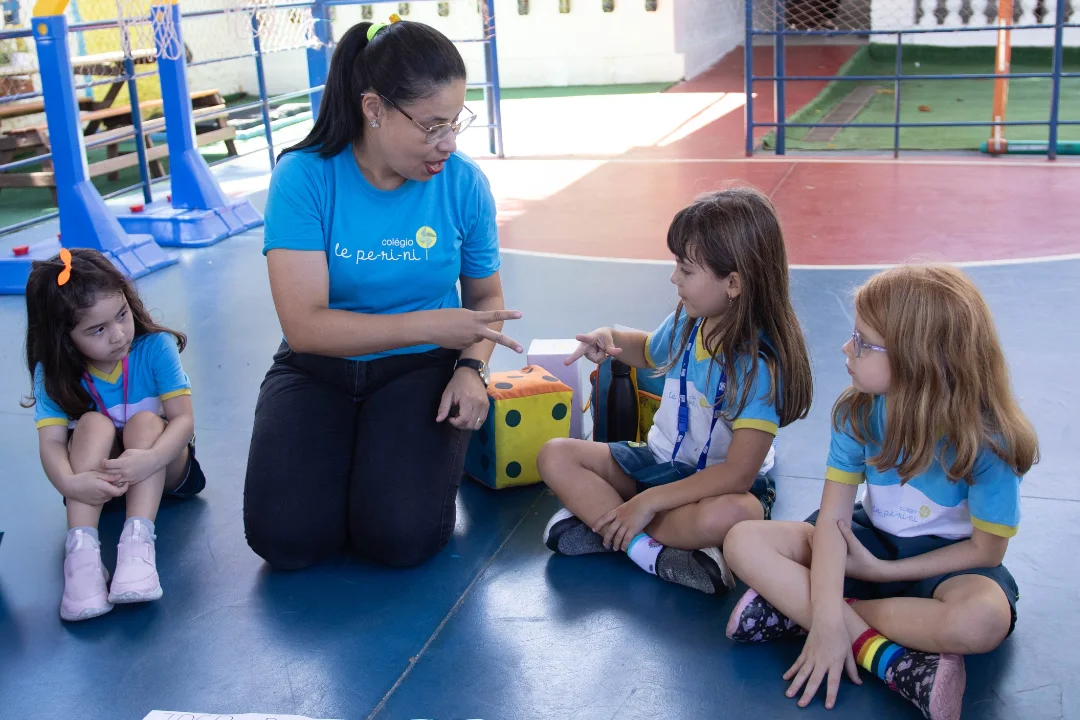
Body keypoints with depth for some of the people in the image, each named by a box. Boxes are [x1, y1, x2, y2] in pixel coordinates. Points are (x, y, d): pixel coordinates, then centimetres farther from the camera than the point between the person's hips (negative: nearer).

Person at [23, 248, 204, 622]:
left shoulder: (155, 347, -18)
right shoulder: (52, 372, -14)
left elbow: (184, 418, -24)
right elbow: (51, 443, -25)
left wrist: (150, 459, -45)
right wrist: (70, 483, -47)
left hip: (162, 469, -1)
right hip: (99, 476, 1)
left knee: (145, 421, -30)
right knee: (94, 424, -28)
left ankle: (137, 542, -44)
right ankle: (81, 548, -42)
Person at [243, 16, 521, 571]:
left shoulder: (463, 183, -9)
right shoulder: (304, 176, -16)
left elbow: (486, 298, 7)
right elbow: (305, 325, -23)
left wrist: (472, 367, -12)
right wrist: (428, 324, -28)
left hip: (420, 370, 0)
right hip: (318, 371, 0)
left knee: (401, 536, -22)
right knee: (285, 536, -19)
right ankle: (348, 452, 13)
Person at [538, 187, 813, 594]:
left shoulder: (759, 362, -25)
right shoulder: (687, 321, -5)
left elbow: (739, 473, -30)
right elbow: (651, 352, 22)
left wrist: (650, 501, -29)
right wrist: (612, 339, -1)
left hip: (720, 483, -7)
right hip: (660, 459, 7)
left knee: (731, 515, -42)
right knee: (555, 457, -9)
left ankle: (599, 521, -26)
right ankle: (650, 551, -24)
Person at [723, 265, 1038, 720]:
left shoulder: (987, 439, -23)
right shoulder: (859, 412, -13)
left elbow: (986, 550, -15)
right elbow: (833, 516, -17)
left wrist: (884, 571, -15)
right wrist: (827, 619, -30)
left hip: (948, 561, -3)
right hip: (871, 541, 4)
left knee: (983, 619, -40)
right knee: (744, 542, -18)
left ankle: (794, 606, -24)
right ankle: (891, 659, -28)